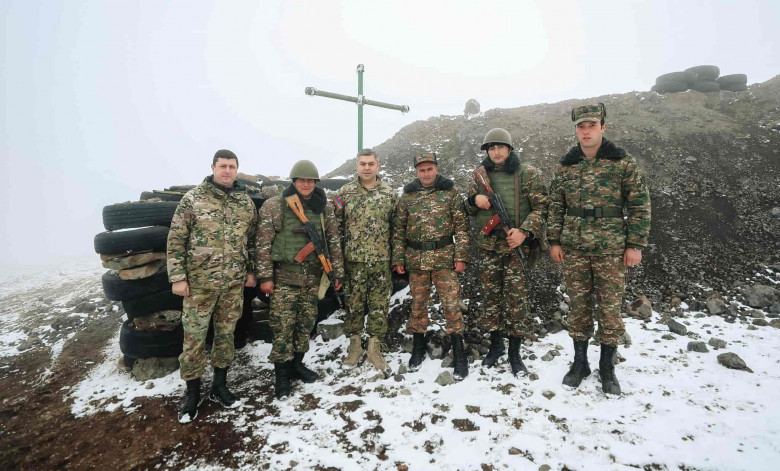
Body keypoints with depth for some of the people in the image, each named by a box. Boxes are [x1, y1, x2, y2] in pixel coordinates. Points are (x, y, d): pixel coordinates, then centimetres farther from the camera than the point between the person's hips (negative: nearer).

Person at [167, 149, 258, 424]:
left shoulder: (246, 201, 6)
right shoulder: (192, 198, -5)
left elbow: (252, 239, 12)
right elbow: (176, 239, -5)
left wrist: (251, 271, 9)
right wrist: (177, 277, -10)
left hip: (234, 282, 3)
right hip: (200, 281, -3)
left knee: (226, 333, 13)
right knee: (194, 336, 4)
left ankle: (219, 386, 29)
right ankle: (192, 394, 22)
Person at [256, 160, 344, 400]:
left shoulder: (325, 208, 7)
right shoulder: (274, 206, -4)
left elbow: (334, 242, 10)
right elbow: (263, 243, -5)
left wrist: (338, 272, 8)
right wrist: (265, 276, -8)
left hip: (313, 277, 4)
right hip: (285, 276, -4)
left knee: (306, 323, 11)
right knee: (283, 326, -2)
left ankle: (296, 364, 30)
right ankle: (281, 375, 11)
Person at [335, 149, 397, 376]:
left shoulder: (390, 193, 4)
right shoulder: (345, 192, 2)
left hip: (381, 259, 1)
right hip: (353, 259, 0)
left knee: (379, 305, 7)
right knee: (354, 303, 9)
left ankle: (374, 348, 20)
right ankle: (355, 345, 25)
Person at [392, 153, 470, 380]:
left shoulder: (450, 192, 2)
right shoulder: (407, 195, 7)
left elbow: (461, 226, 0)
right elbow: (398, 229, 9)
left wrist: (461, 256, -7)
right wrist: (398, 259, 3)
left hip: (444, 256, -2)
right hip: (416, 258, 2)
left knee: (451, 304, -2)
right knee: (418, 304, 11)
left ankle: (459, 353, 10)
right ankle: (418, 348, 27)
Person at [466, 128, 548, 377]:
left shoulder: (528, 173, 0)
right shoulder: (478, 175, 9)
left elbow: (541, 206, -3)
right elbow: (468, 208, 17)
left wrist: (524, 231, -16)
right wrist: (474, 199, -6)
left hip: (516, 244, -3)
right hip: (488, 245, 3)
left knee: (516, 298, 0)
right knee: (490, 296, 10)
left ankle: (515, 353, 14)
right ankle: (495, 345, 28)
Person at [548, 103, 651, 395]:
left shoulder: (623, 163, -1)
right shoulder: (565, 165, 6)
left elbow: (640, 205, -1)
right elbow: (556, 206, 10)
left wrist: (636, 245, -6)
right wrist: (555, 241, 5)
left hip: (611, 249, -2)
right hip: (573, 248, 2)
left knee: (610, 308, 6)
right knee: (578, 306, 10)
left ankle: (607, 367, 23)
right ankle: (580, 362, 25)